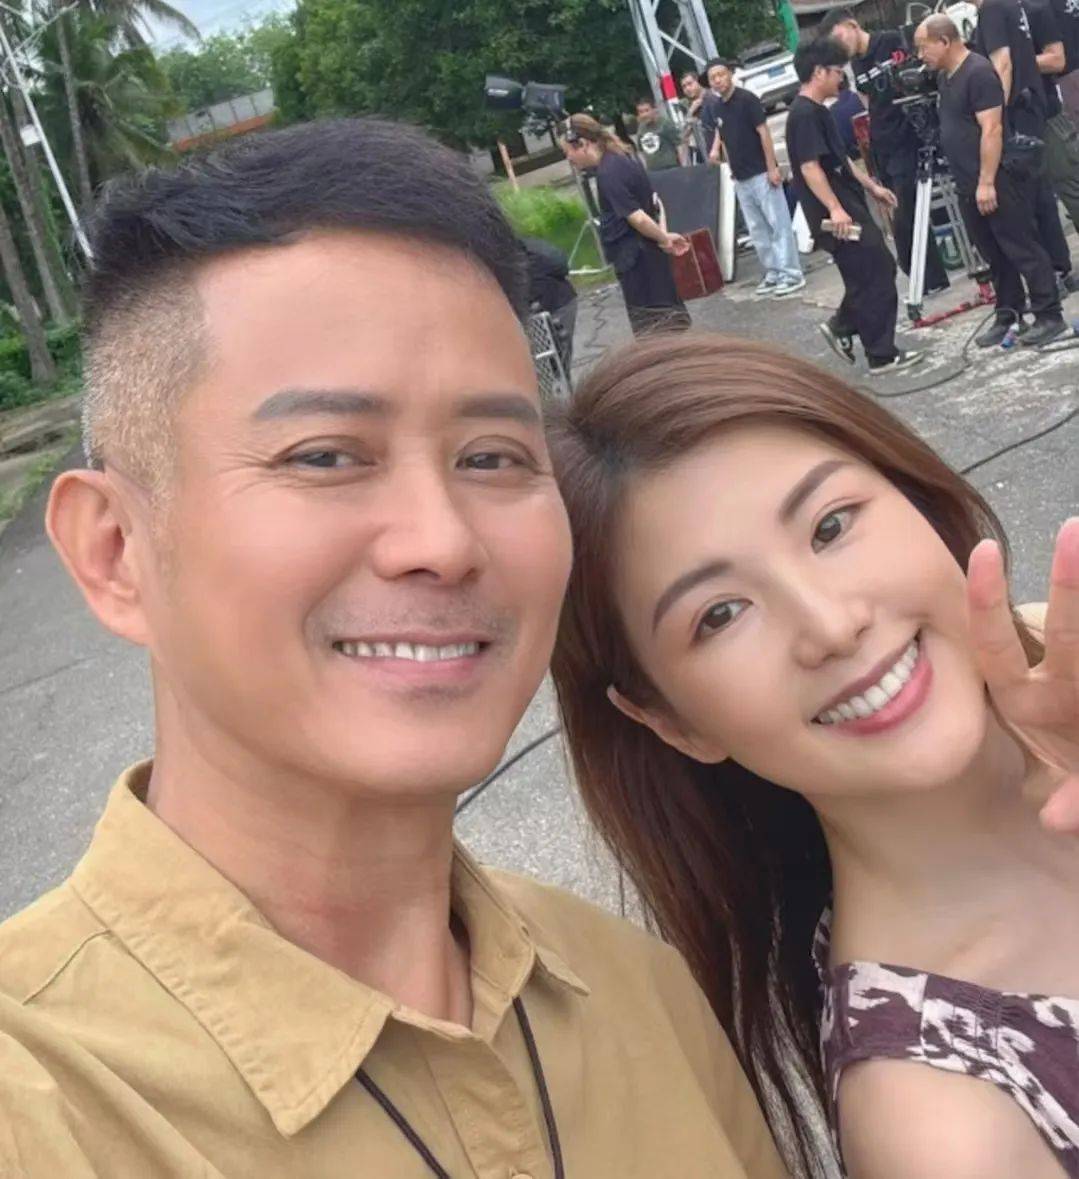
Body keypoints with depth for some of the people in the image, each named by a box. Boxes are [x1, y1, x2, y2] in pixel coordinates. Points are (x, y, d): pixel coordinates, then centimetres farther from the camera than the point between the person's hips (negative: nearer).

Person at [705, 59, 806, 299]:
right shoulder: (718, 108, 11)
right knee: (756, 228, 9)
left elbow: (764, 132, -14)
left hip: (761, 173, -7)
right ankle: (772, 272, 15)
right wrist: (716, 148, 12)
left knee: (778, 223, -6)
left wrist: (772, 167, -19)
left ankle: (791, 274, -5)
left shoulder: (747, 99, -10)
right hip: (740, 178, 7)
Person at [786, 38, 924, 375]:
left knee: (881, 269, 16)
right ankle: (882, 355, 2)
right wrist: (834, 209, -29)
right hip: (837, 216, -10)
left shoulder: (816, 111, 16)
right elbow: (810, 167, -24)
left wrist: (871, 186, 26)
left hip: (850, 208, 10)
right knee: (873, 279, -5)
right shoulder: (805, 115, -16)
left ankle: (842, 326, 22)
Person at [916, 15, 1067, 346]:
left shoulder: (978, 72, -15)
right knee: (994, 254, 15)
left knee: (1022, 249, -4)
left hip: (996, 182, -9)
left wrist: (987, 182, -24)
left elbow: (992, 130, -20)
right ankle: (1008, 314, 24)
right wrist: (972, 184, 18)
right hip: (968, 185, 9)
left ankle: (1049, 316, 2)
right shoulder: (945, 76, 13)